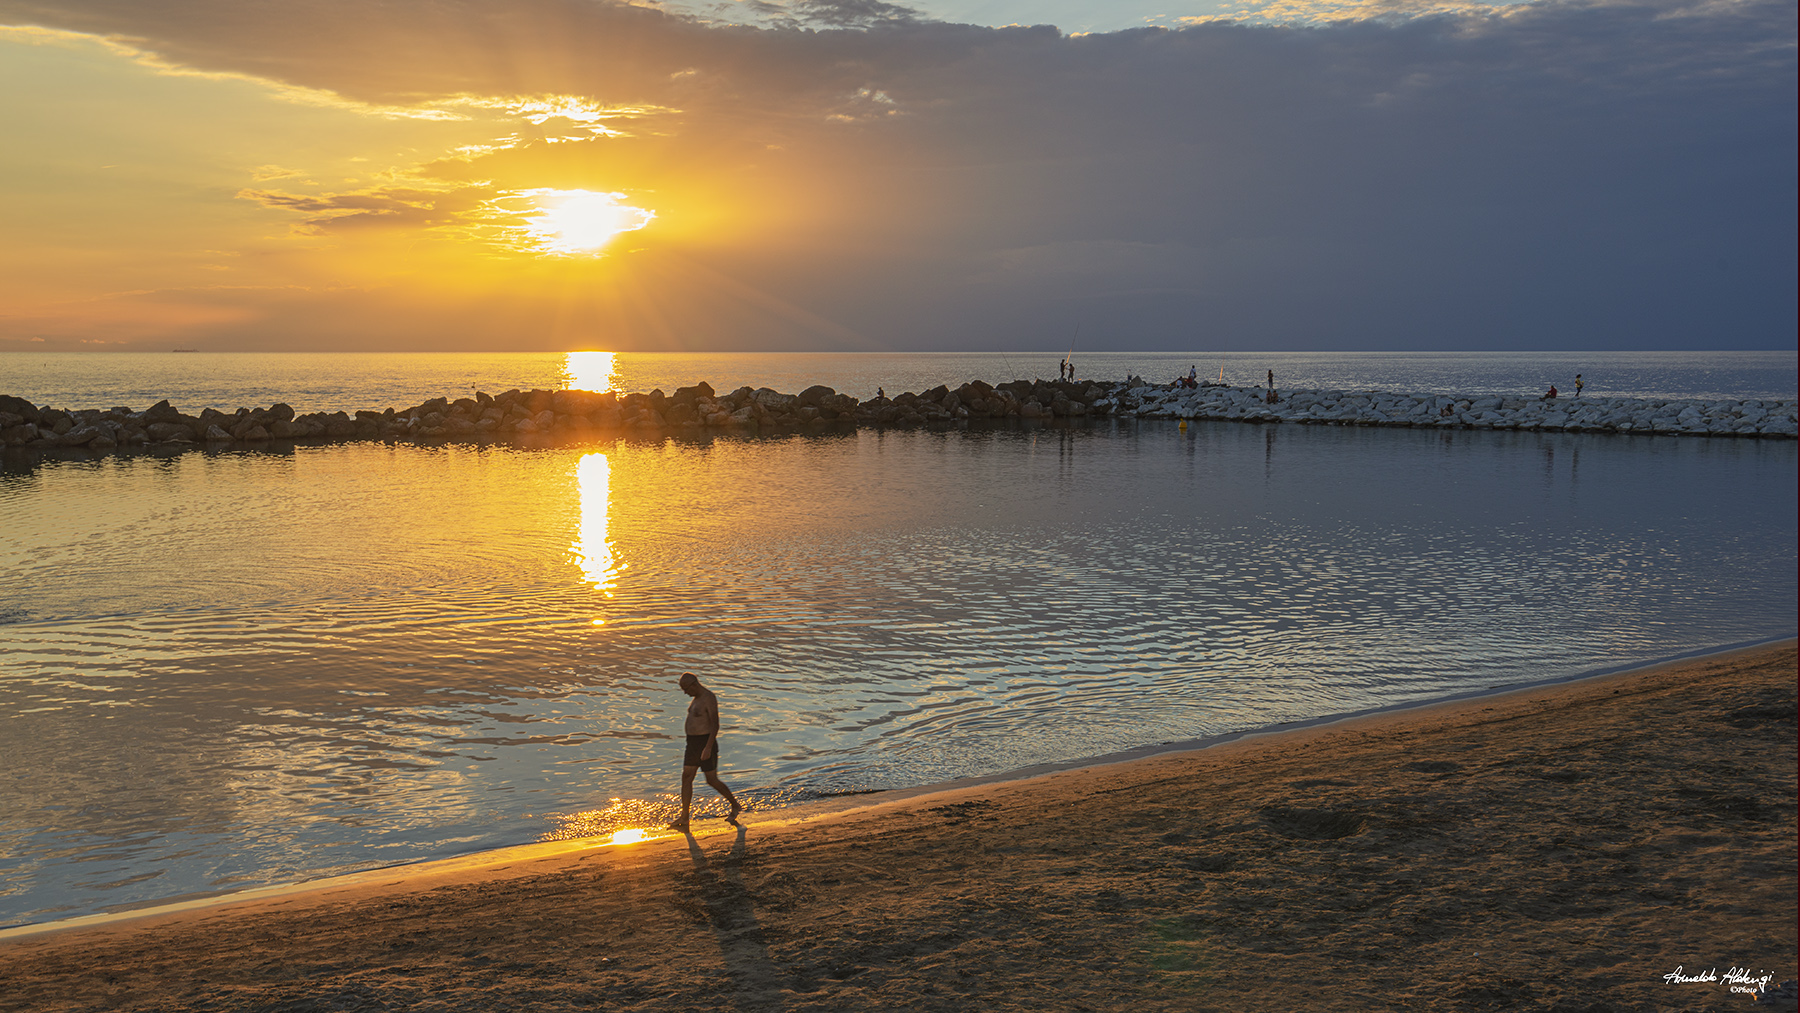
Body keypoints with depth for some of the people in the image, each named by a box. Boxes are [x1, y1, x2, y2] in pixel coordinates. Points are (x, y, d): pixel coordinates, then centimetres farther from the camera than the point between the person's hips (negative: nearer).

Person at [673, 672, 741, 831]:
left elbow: (715, 724, -22)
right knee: (686, 777, 3)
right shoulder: (697, 698, 12)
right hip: (693, 743, 9)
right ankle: (684, 818, 3)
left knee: (712, 780, -2)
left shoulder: (709, 698, -17)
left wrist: (708, 748, -27)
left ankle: (735, 806, 18)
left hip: (706, 742, -9)